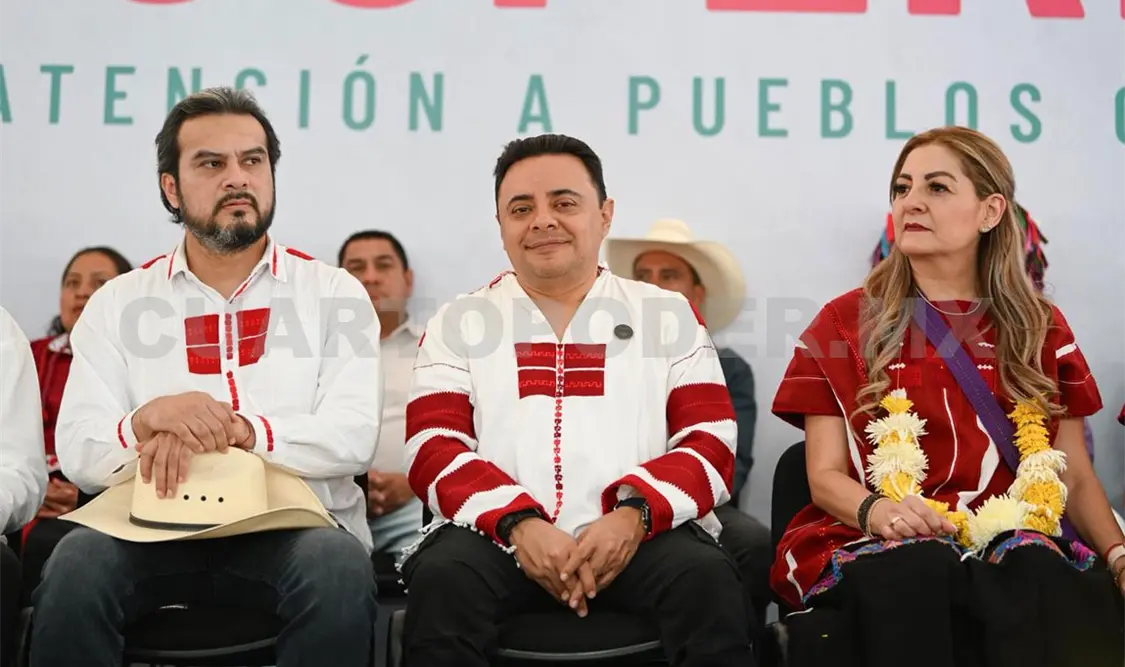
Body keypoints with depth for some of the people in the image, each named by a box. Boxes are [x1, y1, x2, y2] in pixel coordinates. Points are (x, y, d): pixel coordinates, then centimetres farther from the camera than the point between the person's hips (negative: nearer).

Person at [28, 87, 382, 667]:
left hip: (295, 525, -1)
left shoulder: (334, 294, 7)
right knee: (75, 566, -30)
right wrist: (148, 421, -20)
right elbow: (78, 453, 2)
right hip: (158, 528, 1)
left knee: (339, 567, -34)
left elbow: (353, 436, -5)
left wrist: (236, 430, -19)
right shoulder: (118, 304, 11)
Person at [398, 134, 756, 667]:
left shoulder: (668, 314, 14)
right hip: (497, 532, 0)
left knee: (709, 581, -29)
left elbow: (710, 442, 6)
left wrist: (634, 514, -14)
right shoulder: (457, 322, 14)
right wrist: (517, 523, -14)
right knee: (441, 582, -31)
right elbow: (434, 448, 4)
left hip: (642, 532, 1)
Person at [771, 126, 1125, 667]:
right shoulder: (845, 322, 10)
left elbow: (1076, 478, 15)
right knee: (914, 574, -38)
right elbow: (826, 474, 4)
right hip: (881, 542, -1)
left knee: (1043, 583, -35)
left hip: (1016, 540, 1)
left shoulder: (1042, 329, 16)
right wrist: (878, 512, -18)